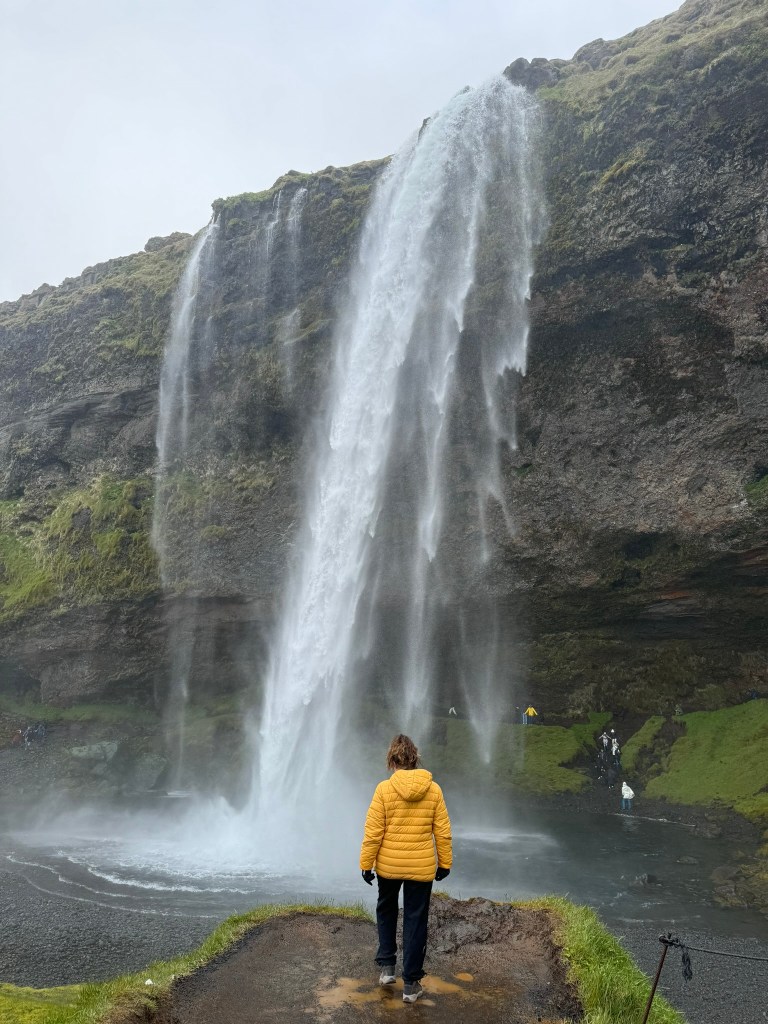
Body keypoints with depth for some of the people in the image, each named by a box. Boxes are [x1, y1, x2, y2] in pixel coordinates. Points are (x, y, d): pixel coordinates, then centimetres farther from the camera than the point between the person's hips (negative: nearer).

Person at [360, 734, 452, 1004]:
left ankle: (387, 966, 25)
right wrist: (445, 862, 9)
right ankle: (411, 984, 17)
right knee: (415, 920, 12)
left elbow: (373, 832, -11)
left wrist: (366, 864, -1)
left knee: (386, 910, 25)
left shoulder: (384, 788, -13)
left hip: (389, 865, 0)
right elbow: (443, 832, -3)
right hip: (422, 867, 1)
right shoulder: (433, 789, -7)